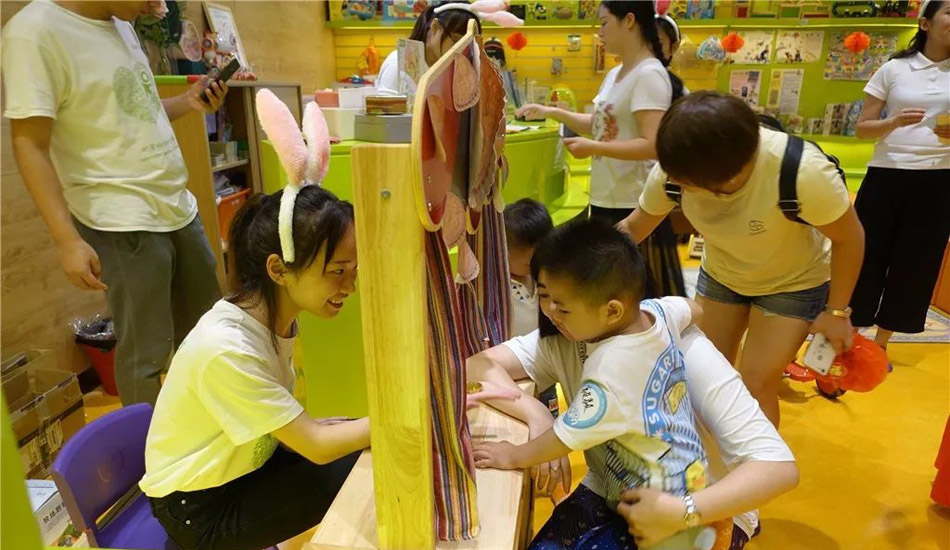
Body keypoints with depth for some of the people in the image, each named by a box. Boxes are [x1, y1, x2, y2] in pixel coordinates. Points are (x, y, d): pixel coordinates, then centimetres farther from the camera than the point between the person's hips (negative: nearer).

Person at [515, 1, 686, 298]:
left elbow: (654, 146, -24)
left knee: (641, 294, 0)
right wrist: (551, 112, 15)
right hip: (605, 200, 9)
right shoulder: (615, 74, 12)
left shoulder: (649, 75, -15)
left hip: (634, 206, -9)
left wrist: (593, 148, -22)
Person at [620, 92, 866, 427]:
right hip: (720, 276, 4)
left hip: (794, 283, -3)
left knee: (755, 387, -5)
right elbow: (634, 227, -11)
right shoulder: (675, 169, -28)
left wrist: (836, 312, -13)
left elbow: (849, 238, -19)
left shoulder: (803, 172, -38)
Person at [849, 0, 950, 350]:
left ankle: (879, 345, 21)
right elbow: (862, 128, 2)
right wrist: (894, 122, -17)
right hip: (887, 176, -2)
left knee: (914, 265, 6)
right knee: (867, 258, 0)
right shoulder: (894, 69, 3)